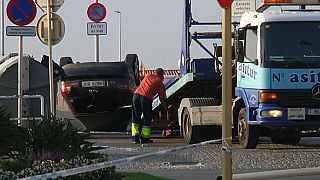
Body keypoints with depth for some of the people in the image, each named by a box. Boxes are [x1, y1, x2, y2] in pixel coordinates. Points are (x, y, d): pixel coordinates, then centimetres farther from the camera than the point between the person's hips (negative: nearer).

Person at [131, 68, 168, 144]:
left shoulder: (148, 76, 25)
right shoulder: (160, 83, 11)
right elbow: (161, 97, 11)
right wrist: (165, 107, 25)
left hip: (136, 94, 5)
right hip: (146, 97, -5)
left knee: (135, 117, 12)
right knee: (147, 118, 9)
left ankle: (135, 137, 7)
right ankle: (145, 137, 10)